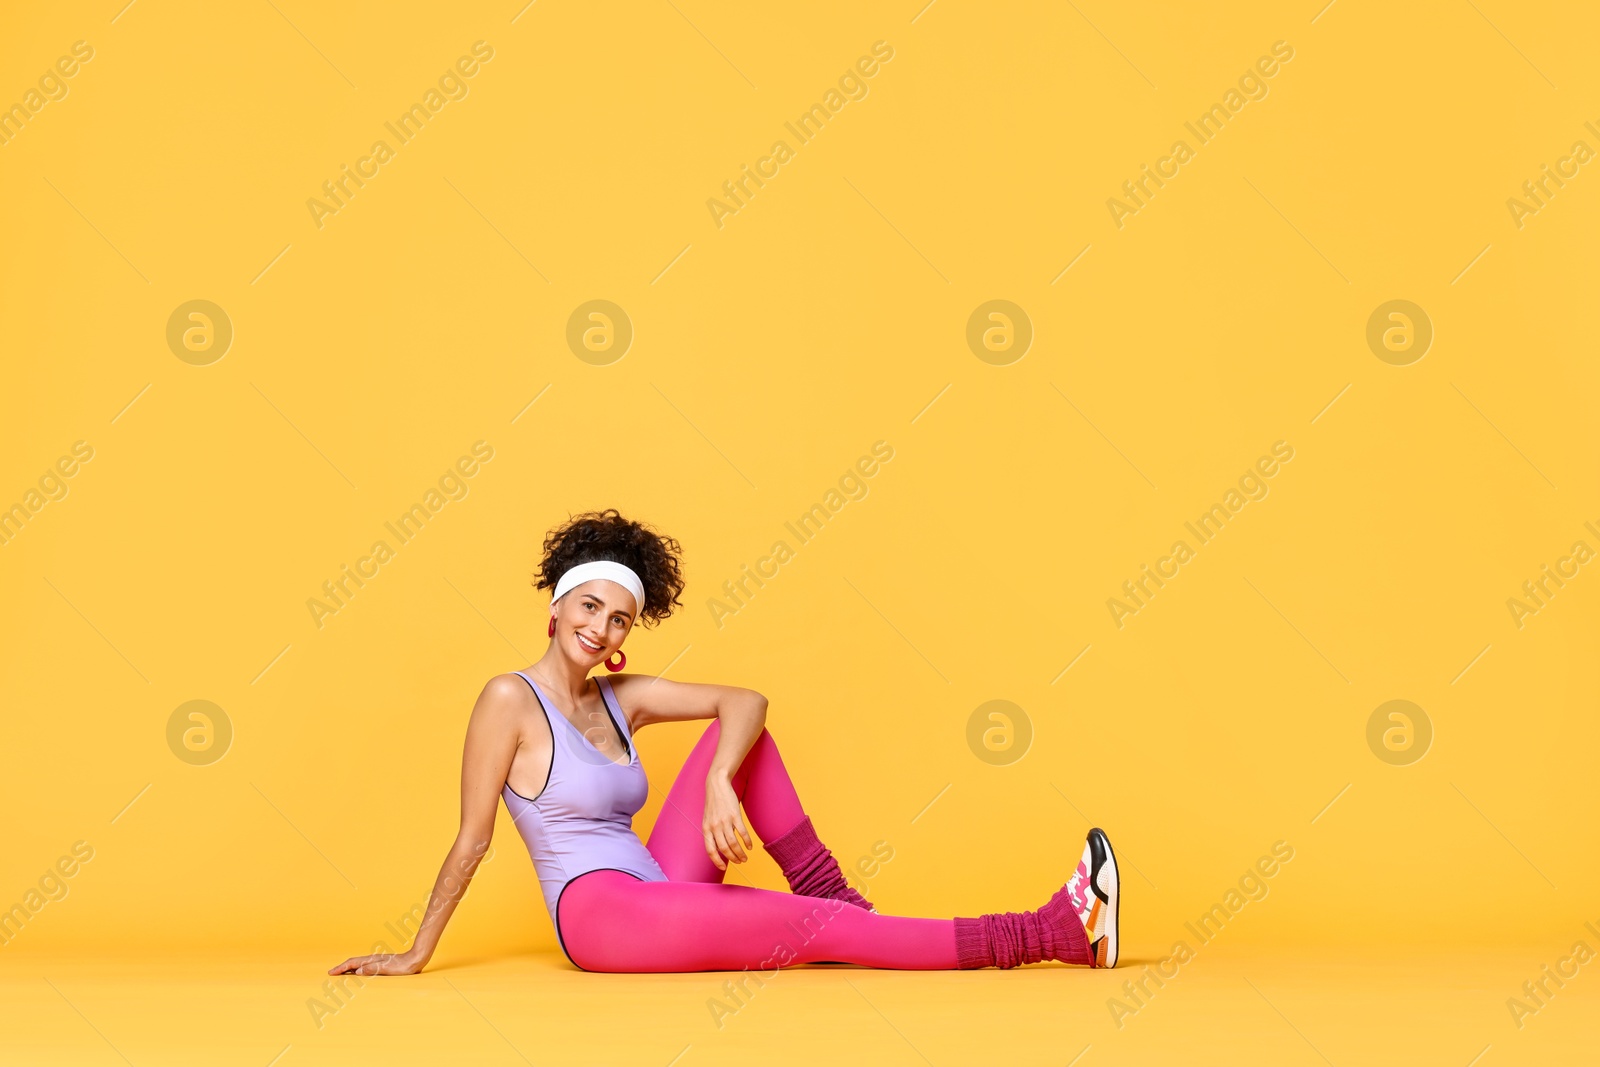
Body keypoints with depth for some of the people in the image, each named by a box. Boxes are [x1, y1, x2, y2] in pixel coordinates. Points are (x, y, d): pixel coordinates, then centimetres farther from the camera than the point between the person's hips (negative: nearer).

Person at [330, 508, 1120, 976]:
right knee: (817, 928, -18)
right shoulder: (511, 700, -8)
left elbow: (746, 699, -1)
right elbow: (471, 841, -5)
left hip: (659, 892, 7)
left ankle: (827, 888, -6)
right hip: (599, 916, -7)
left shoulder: (623, 699, 10)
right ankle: (1046, 934, -19)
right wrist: (415, 957, -2)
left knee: (739, 730, -2)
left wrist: (720, 784, -21)